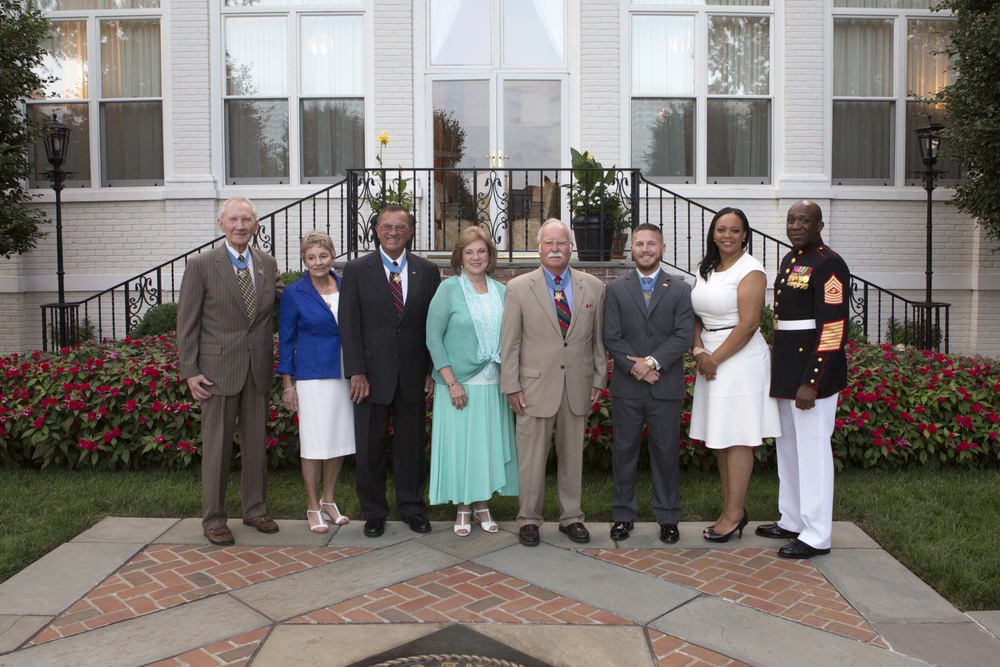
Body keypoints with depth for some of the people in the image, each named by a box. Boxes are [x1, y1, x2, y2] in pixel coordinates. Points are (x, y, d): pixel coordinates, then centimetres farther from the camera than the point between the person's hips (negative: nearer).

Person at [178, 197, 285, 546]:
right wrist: (190, 371, -8)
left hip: (258, 368, 4)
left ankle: (255, 509, 28)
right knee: (216, 445, 4)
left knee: (257, 443, 12)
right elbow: (187, 322, -4)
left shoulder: (268, 264, 8)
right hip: (219, 369, -4)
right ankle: (213, 519, 18)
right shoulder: (201, 266, -4)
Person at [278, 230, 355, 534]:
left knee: (340, 439, 9)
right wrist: (287, 384, -2)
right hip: (313, 375, -3)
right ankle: (313, 507, 15)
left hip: (346, 375, 4)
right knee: (315, 442, 0)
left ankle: (328, 500, 25)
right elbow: (286, 341, 1)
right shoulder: (294, 293, -3)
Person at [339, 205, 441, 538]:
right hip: (372, 374, -1)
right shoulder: (356, 270, 1)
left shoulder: (427, 271, 6)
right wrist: (356, 372, -10)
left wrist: (433, 370, -1)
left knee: (412, 444, 11)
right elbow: (349, 325, -3)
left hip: (414, 374, 1)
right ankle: (374, 512, 24)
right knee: (370, 446, 8)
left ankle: (412, 507, 27)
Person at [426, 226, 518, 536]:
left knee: (489, 443, 9)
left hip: (493, 385, 4)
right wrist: (451, 382, -13)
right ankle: (463, 508, 20)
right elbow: (433, 338, -8)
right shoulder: (448, 288, -5)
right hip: (459, 384, -4)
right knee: (460, 444, 4)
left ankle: (482, 505, 25)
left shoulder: (501, 291, 7)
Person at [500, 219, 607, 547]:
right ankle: (529, 519, 21)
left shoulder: (593, 287, 5)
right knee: (532, 458, 5)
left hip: (578, 387, 3)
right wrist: (511, 386, -4)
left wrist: (599, 380, 6)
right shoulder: (518, 288, -2)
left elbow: (598, 338, 9)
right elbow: (509, 343, -2)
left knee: (573, 456, 13)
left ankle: (571, 517, 28)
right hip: (536, 387, -2)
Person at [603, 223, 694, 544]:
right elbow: (611, 337, -1)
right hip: (626, 388, 1)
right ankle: (623, 515, 20)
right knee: (624, 451, 8)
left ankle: (668, 518, 21)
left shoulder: (680, 289, 5)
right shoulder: (616, 289, 6)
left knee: (666, 453, 8)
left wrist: (653, 361, -16)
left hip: (666, 388, 0)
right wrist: (635, 366, -13)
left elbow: (684, 335, -5)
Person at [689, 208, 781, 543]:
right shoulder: (705, 269, 13)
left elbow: (749, 324, -15)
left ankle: (735, 512, 8)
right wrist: (699, 351, -5)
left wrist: (714, 358, -13)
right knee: (719, 438, 10)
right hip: (711, 360, 8)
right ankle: (731, 509, 21)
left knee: (736, 438, -2)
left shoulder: (751, 271, -9)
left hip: (740, 359, -7)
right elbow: (696, 315, 11)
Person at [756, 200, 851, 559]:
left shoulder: (828, 264, -13)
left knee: (812, 450, -3)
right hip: (786, 371, 10)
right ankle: (792, 521, 30)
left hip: (812, 373, -9)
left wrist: (811, 382, -22)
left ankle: (816, 536, 8)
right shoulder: (789, 261, 15)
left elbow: (834, 328, -19)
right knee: (788, 447, 16)